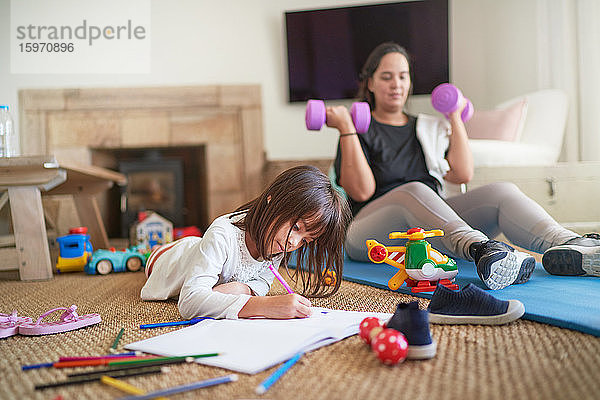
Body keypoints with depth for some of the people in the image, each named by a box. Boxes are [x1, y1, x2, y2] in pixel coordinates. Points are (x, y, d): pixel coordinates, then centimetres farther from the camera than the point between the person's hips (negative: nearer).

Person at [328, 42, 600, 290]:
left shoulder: (430, 128, 22)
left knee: (501, 192, -20)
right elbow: (361, 191, -9)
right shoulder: (359, 131, 9)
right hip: (372, 233, -4)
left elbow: (462, 174, 7)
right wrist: (346, 128, -8)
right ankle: (479, 249, -61)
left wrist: (455, 118, 12)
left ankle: (569, 246, -47)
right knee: (414, 191, -36)